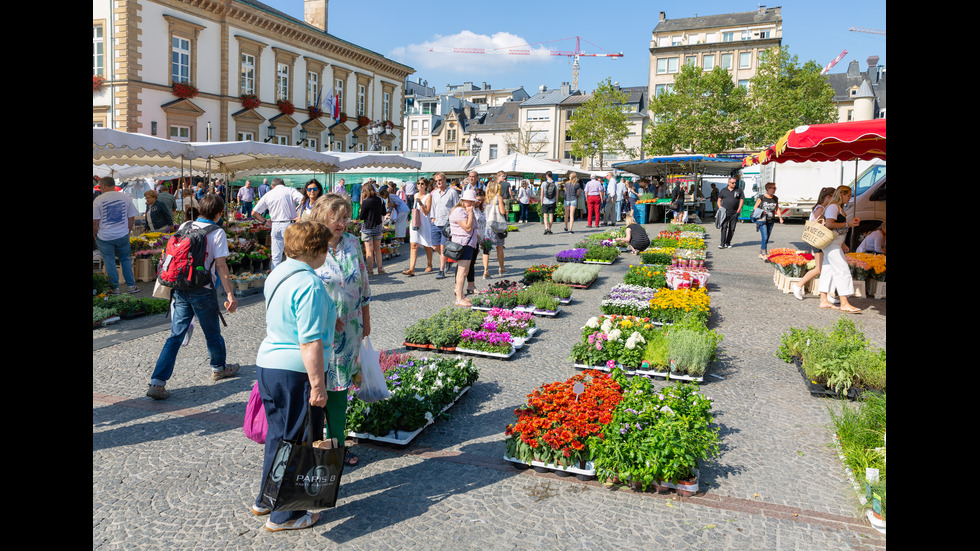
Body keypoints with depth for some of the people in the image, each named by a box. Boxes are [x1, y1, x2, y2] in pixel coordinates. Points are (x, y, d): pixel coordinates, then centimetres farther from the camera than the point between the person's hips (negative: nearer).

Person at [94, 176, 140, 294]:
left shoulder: (98, 200, -9)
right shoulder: (126, 197, 0)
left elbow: (95, 222, -8)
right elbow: (132, 218, 4)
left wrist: (95, 235, 7)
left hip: (104, 237, -3)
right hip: (123, 236, 3)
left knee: (109, 261, 7)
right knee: (125, 259, 14)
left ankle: (114, 288, 12)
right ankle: (131, 285, 15)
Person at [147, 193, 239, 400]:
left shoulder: (184, 226, 5)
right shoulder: (217, 233, -10)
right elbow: (221, 266, -14)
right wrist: (230, 295, -11)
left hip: (180, 289, 5)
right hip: (203, 291, -5)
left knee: (175, 335, 7)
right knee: (212, 332, 16)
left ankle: (157, 382, -1)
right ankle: (219, 368, 38)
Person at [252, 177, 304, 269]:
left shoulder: (268, 195, 10)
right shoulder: (291, 190, 1)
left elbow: (254, 213, 9)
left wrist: (266, 221, 16)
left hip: (275, 226, 3)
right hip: (289, 224, -3)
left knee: (276, 256, 11)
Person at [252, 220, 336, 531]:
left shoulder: (278, 274, 8)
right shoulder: (309, 285, -21)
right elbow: (310, 342, -25)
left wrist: (326, 321, 35)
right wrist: (318, 385, -21)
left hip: (268, 364, 9)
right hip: (296, 373, -9)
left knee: (279, 435, 23)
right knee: (298, 443, 5)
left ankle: (266, 500, 38)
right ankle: (284, 515, 17)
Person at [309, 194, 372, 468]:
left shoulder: (352, 243, 6)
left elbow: (363, 283, 13)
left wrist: (365, 319, 15)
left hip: (348, 330, 5)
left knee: (339, 386, 13)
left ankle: (337, 444, 25)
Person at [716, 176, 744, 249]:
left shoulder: (739, 191, 9)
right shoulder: (723, 191, 9)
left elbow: (742, 200, 10)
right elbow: (719, 200, 12)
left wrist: (739, 209, -1)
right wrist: (720, 208, -2)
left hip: (734, 213, 1)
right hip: (725, 212, -1)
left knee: (732, 229, 3)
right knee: (724, 227, -11)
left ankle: (728, 243, 12)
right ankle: (722, 244, -13)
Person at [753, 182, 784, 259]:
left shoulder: (775, 198, 9)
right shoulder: (762, 197, -5)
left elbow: (777, 209, 18)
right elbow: (755, 207, 0)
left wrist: (780, 217, 6)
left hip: (771, 221, 5)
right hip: (762, 220, -5)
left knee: (767, 238, 9)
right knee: (765, 237, -15)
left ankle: (761, 253, 20)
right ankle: (764, 254, -9)